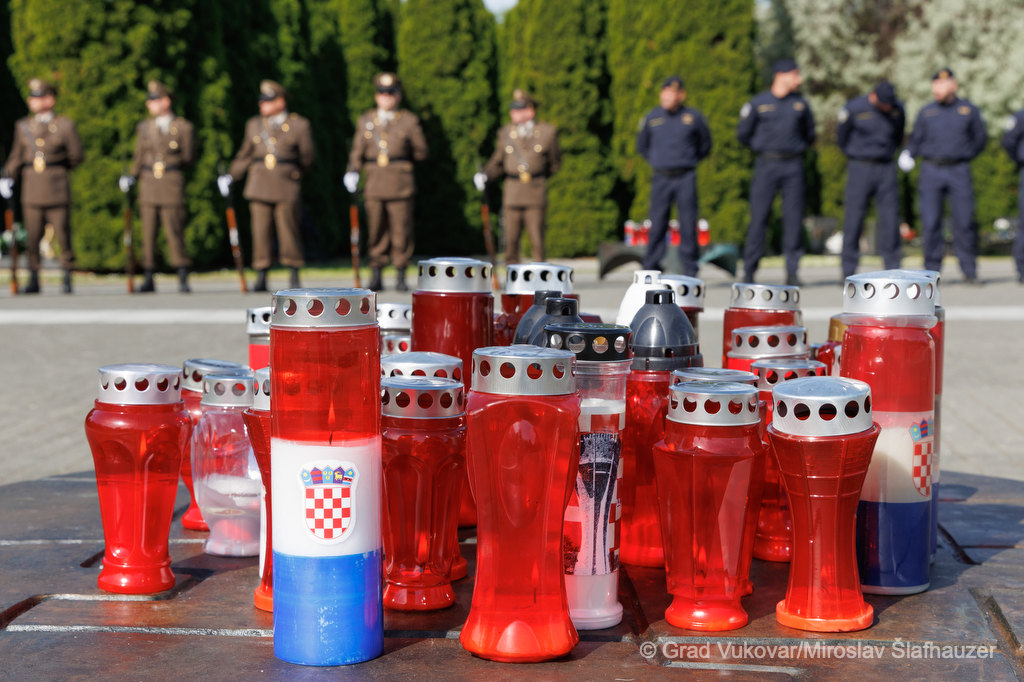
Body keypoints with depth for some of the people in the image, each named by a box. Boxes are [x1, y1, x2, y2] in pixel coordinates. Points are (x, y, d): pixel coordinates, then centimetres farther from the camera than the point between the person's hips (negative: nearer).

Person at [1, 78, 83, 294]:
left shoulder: (65, 125, 1)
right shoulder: (23, 126, 11)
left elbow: (76, 156, 5)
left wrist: (55, 169, 10)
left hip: (56, 188, -3)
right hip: (31, 189, 3)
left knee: (62, 233, -1)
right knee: (33, 236, 3)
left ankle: (67, 278, 8)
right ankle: (34, 280, 10)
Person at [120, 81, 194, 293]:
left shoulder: (183, 127, 4)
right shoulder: (144, 127, 14)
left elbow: (187, 158, 6)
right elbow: (139, 157, 16)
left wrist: (169, 160, -4)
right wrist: (132, 176, 3)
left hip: (172, 183, -3)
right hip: (148, 183, 3)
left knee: (175, 232, -6)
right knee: (148, 232, 2)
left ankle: (183, 279, -2)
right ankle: (149, 279, 6)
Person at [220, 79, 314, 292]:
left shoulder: (300, 125, 4)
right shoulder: (254, 125, 14)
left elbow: (308, 156, 10)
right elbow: (245, 156, 15)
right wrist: (230, 176, 4)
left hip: (286, 187, -2)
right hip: (259, 186, 2)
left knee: (289, 231, 0)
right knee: (260, 232, -2)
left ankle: (294, 276, 12)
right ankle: (261, 278, 2)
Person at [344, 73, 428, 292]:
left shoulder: (409, 121, 6)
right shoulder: (365, 120, 13)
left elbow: (421, 152, 10)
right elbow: (358, 150, 12)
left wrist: (399, 160, 12)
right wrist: (352, 171, -2)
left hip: (400, 183, -2)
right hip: (374, 183, 2)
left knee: (401, 231, -2)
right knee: (376, 231, 4)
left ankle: (401, 277, 7)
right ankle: (376, 275, 12)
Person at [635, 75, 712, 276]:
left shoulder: (694, 118, 4)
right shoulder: (652, 118, 7)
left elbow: (705, 144, 19)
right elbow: (641, 145, 22)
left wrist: (691, 160, 11)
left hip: (686, 178, -1)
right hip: (661, 177, 1)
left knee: (688, 224, -2)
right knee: (657, 224, 0)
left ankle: (690, 270, 5)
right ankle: (650, 269, 5)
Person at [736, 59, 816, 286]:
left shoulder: (800, 104, 9)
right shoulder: (758, 104, 0)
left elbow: (809, 133, 23)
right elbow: (743, 135, 9)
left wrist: (798, 147, 13)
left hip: (793, 166, 2)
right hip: (766, 165, -2)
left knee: (794, 218, -1)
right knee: (759, 218, -3)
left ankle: (792, 271, 5)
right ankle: (749, 271, 4)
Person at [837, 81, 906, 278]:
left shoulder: (898, 109, 3)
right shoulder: (854, 108, -8)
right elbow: (842, 136, 6)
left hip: (887, 169, 3)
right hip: (860, 168, -3)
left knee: (890, 217, -2)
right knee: (853, 218, -4)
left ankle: (893, 267, 4)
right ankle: (848, 272, 1)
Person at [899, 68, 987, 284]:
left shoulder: (969, 110, 8)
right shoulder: (926, 113, 9)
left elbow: (980, 138, 17)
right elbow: (916, 139, 12)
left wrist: (965, 155, 9)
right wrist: (907, 154, -6)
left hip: (959, 172, -1)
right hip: (931, 171, 1)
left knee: (964, 222, -3)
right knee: (930, 223, -3)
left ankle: (969, 270, 7)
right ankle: (932, 270, 5)